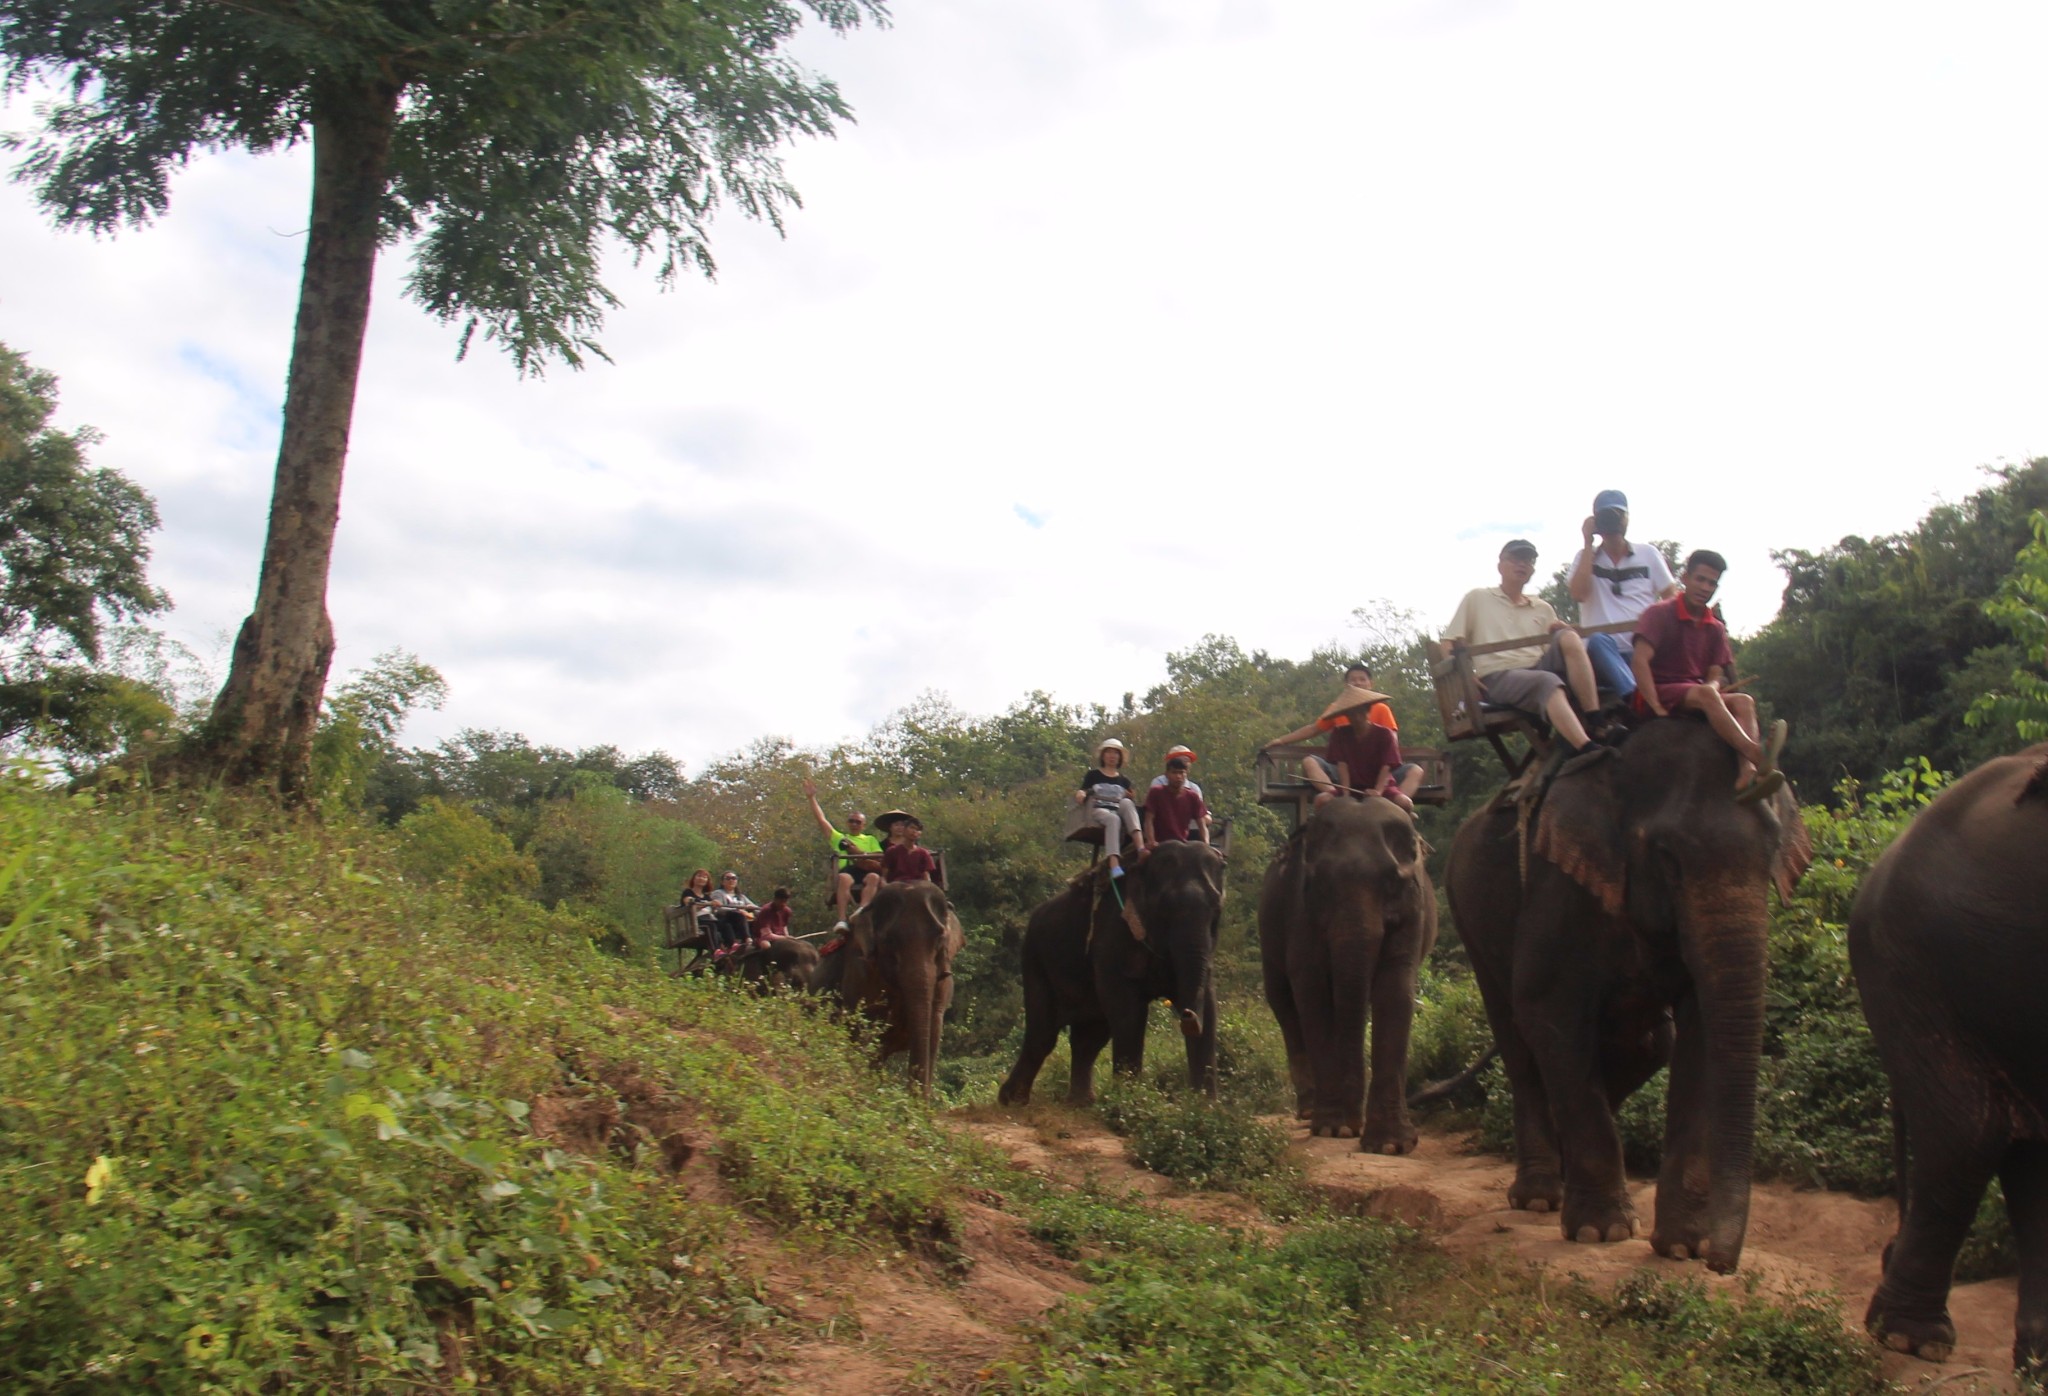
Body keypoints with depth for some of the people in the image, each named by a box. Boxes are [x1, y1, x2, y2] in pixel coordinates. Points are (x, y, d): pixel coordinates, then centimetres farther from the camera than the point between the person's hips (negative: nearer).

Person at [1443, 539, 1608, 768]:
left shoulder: (1542, 609, 25)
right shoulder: (1477, 598, 14)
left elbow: (1556, 654, 22)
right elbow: (1450, 644, 8)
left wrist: (1560, 632, -1)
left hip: (1538, 669, 4)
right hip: (1498, 677, -4)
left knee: (1568, 637, -26)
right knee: (1548, 682, -37)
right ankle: (1586, 748, -58)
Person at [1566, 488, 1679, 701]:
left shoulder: (1648, 554, 16)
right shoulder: (1587, 557, 14)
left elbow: (1672, 598, 14)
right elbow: (1579, 594, -6)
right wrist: (1588, 543, -1)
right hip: (1603, 653, -2)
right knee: (1597, 641, -38)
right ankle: (1635, 696, -52)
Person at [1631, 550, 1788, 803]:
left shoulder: (1715, 629, 15)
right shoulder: (1660, 614, -3)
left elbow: (1715, 678, 8)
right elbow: (1640, 660, -16)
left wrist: (1710, 690, -18)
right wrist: (1656, 707, -25)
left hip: (1696, 696, 6)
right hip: (1660, 694, -6)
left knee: (1744, 701, -22)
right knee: (1706, 695, -35)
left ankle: (1747, 775, -46)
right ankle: (1759, 756, -53)